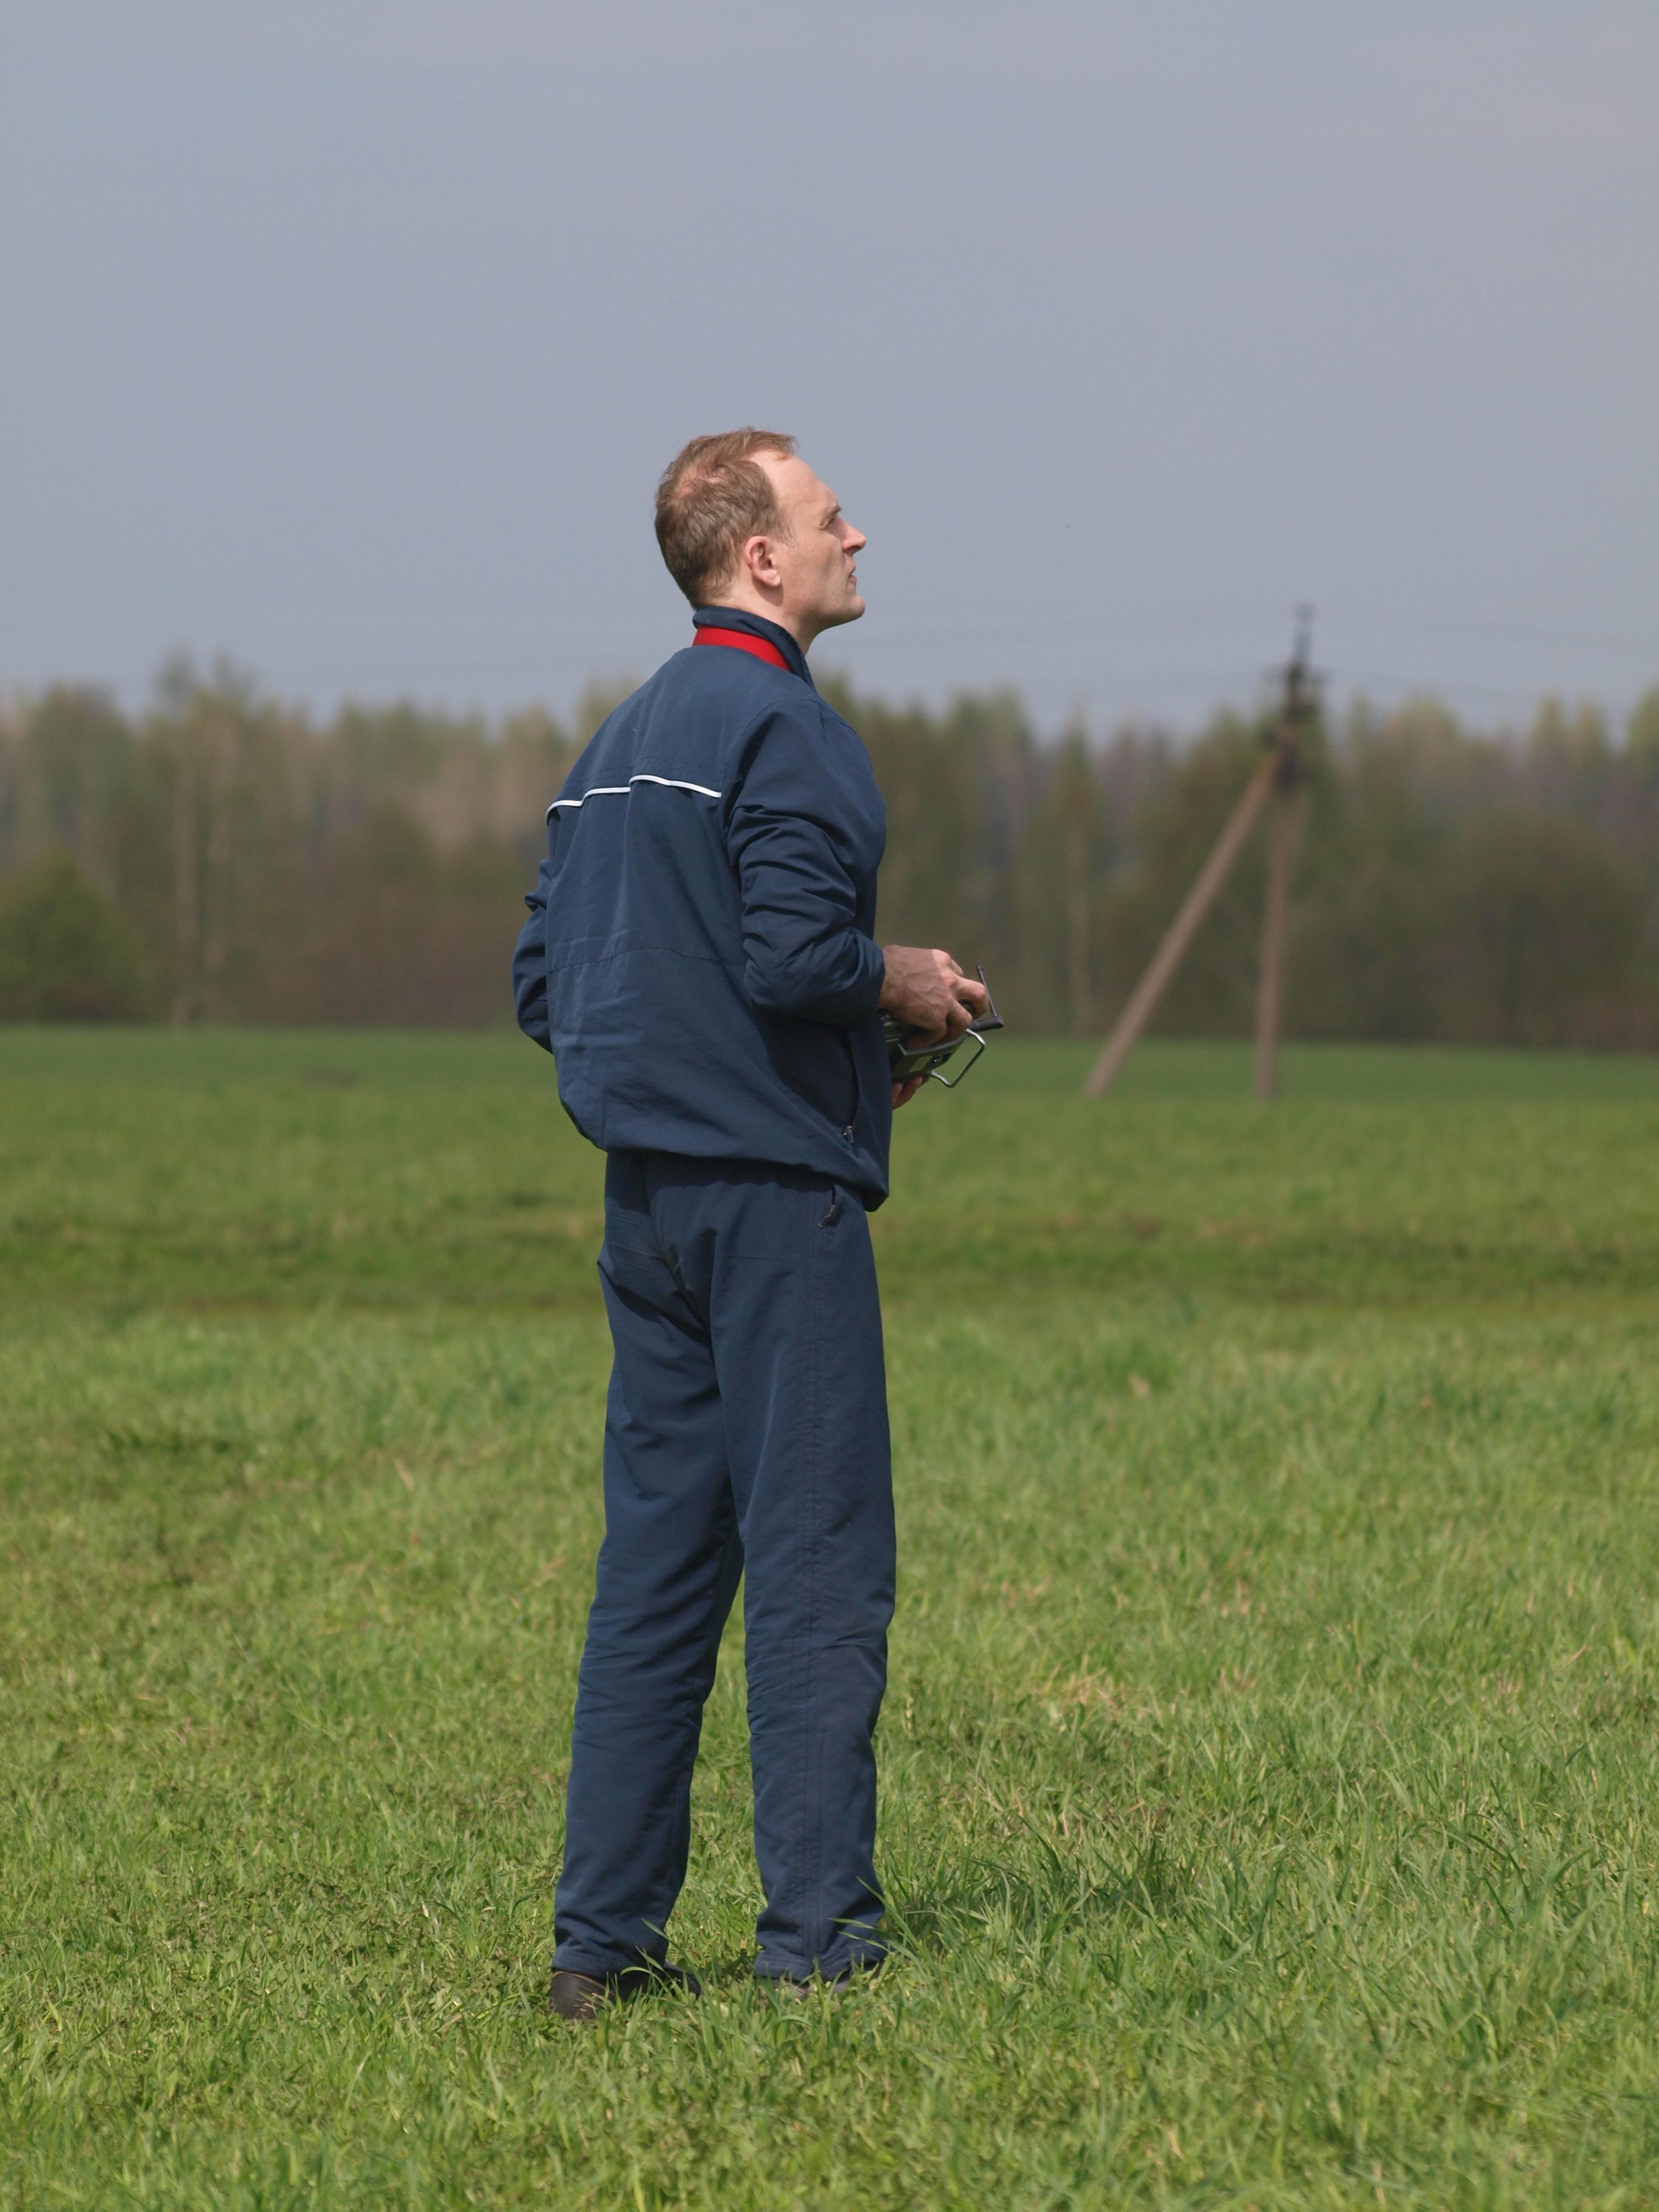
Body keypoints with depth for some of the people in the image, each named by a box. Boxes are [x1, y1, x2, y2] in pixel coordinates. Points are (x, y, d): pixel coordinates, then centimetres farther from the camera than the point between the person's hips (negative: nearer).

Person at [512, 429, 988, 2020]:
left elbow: (544, 987, 17)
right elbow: (791, 953, -24)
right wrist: (903, 984, -4)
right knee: (816, 1571, -5)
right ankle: (818, 1936, -6)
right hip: (776, 1188, -8)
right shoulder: (780, 726, -11)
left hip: (648, 1199, 8)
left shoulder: (620, 742, 16)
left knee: (656, 1569, 9)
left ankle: (604, 1936, 8)